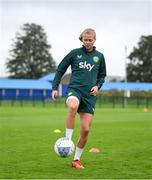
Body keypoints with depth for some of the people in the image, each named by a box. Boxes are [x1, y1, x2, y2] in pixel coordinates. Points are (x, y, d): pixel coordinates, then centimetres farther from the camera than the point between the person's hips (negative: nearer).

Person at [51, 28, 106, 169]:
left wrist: (97, 86, 2)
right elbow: (60, 70, 11)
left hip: (90, 95, 3)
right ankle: (67, 140, -33)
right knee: (73, 106, -40)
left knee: (85, 130, -2)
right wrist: (55, 88, 3)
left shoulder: (99, 56, 11)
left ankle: (76, 159, 14)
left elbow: (102, 75, 22)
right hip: (74, 89, -3)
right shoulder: (75, 53, 5)